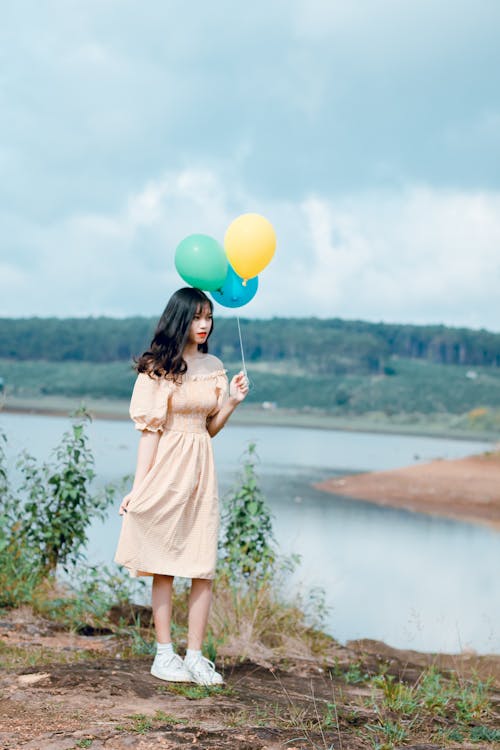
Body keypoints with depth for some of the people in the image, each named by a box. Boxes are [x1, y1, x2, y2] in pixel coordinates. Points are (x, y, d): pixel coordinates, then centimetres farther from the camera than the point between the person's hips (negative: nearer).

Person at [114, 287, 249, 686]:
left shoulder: (214, 366, 11)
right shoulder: (157, 366, -4)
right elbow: (149, 428, -7)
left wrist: (231, 402, 0)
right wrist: (139, 486, -11)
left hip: (201, 471, 5)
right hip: (166, 469, -4)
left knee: (203, 567, 0)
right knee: (164, 566, 2)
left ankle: (195, 656, 6)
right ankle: (164, 654, 11)